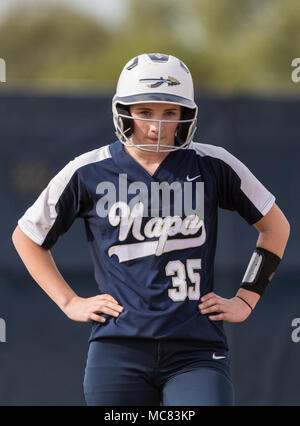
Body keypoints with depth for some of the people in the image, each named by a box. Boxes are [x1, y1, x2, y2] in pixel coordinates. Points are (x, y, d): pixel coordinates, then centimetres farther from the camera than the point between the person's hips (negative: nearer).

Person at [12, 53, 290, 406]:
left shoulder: (212, 166, 4)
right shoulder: (88, 173, 4)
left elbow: (275, 226, 18)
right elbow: (27, 237, 18)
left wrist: (246, 300, 12)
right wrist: (69, 303, 10)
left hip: (196, 352, -1)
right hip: (119, 349, 1)